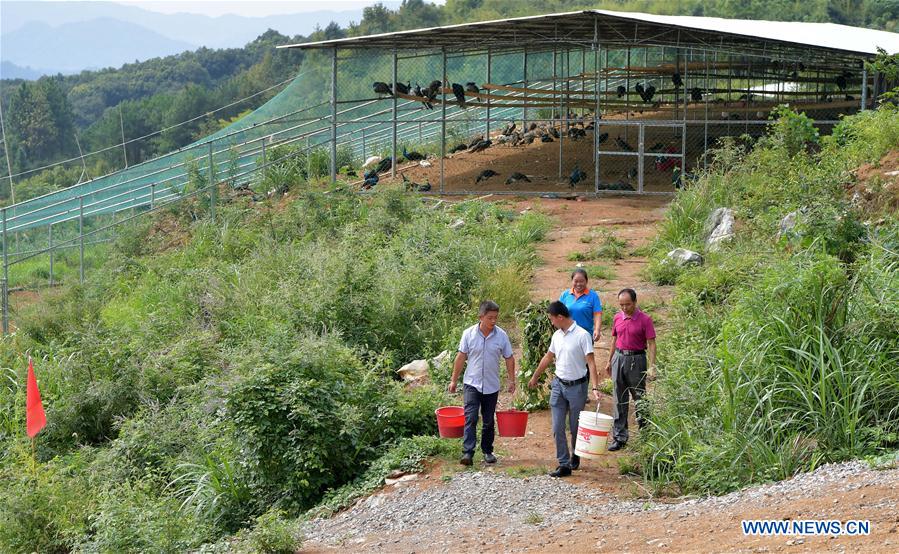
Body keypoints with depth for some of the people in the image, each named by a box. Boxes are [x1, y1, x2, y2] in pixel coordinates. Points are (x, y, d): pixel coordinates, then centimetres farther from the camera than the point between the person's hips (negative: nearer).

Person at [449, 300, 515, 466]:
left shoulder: (501, 335, -3)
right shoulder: (469, 334, -6)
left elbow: (509, 358, 6)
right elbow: (461, 357, 1)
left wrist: (512, 380, 5)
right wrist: (453, 380, 3)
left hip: (492, 386, 2)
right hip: (472, 383, -2)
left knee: (489, 421, 11)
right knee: (470, 418, -12)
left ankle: (487, 451, 24)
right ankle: (467, 453, -17)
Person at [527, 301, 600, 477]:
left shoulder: (582, 335, -14)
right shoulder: (557, 335, 6)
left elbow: (591, 362, -17)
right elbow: (548, 357, 20)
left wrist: (595, 388, -26)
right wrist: (535, 377, 29)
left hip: (577, 386, -5)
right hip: (558, 385, 6)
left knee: (576, 428, 8)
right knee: (557, 428, -1)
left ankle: (575, 456, 32)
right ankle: (564, 464, 3)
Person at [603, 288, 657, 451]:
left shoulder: (645, 320, -9)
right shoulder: (617, 318, 6)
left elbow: (651, 344, -10)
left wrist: (652, 367, -17)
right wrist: (609, 361, 18)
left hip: (636, 360, -4)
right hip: (619, 358, 5)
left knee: (639, 398, 3)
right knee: (619, 400, 5)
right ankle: (619, 437, 9)